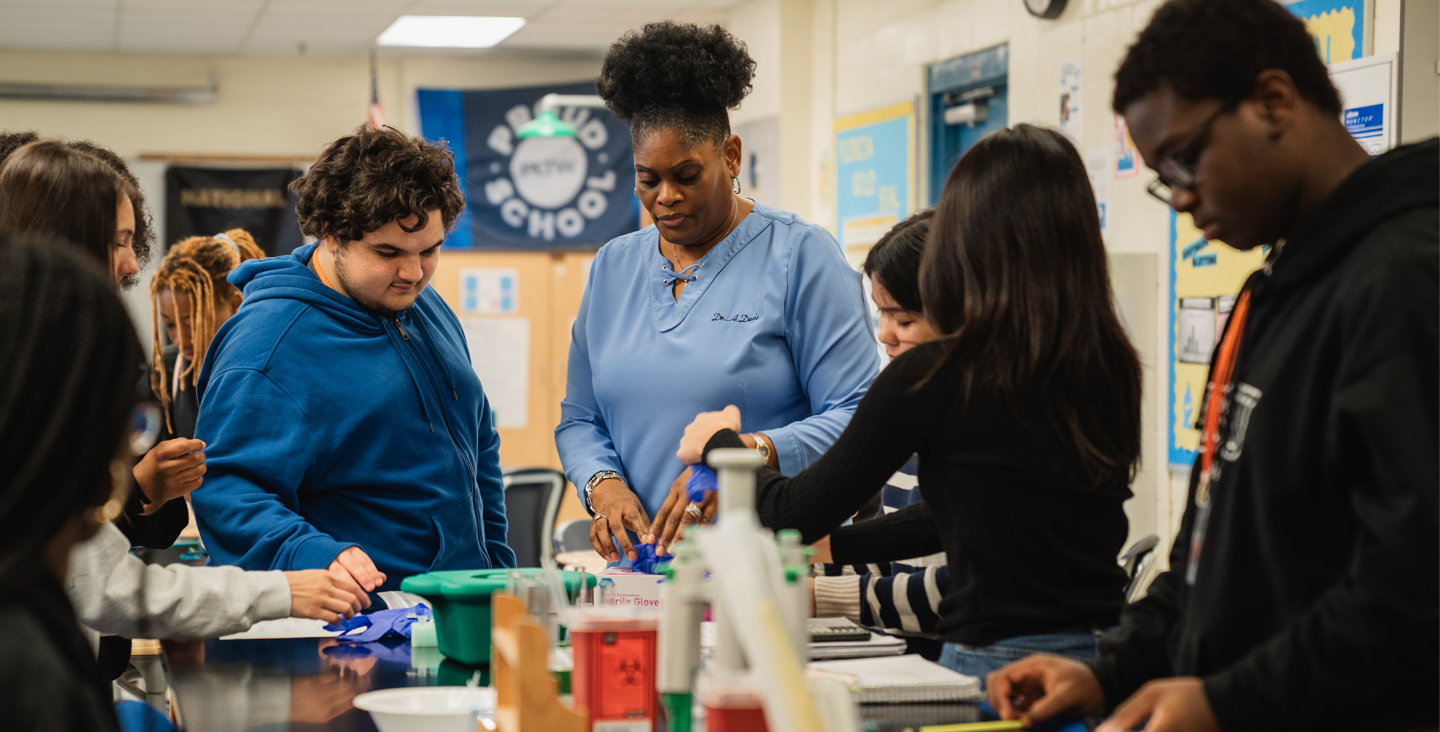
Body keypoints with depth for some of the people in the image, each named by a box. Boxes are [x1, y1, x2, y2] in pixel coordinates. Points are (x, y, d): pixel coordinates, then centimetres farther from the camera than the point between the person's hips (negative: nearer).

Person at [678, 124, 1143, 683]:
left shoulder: (932, 375, -13)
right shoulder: (1116, 368, 5)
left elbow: (797, 515, -2)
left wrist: (719, 441, 18)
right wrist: (834, 546, 28)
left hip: (996, 662, -6)